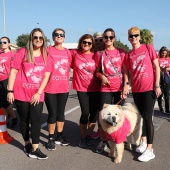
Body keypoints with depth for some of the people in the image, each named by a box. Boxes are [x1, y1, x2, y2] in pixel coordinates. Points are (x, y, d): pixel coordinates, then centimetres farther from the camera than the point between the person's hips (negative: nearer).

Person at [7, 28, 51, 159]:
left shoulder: (45, 56, 5)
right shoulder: (22, 52, -3)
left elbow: (46, 76, 1)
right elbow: (13, 71, -5)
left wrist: (39, 93, -8)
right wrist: (10, 90, -10)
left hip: (37, 95, 2)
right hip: (21, 93, -1)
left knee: (36, 119, -3)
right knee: (24, 119, 10)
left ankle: (35, 148, 5)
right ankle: (27, 144, 27)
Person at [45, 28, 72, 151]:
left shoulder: (67, 52, 9)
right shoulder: (48, 50, -4)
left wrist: (67, 81, 11)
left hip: (64, 87, 4)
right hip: (50, 88, -4)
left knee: (61, 112, 13)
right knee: (52, 113, 2)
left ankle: (60, 136, 28)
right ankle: (51, 139, 16)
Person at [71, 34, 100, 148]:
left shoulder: (95, 56, 1)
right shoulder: (75, 54, 0)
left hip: (95, 88, 2)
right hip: (82, 88, -1)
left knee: (94, 113, 5)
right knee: (85, 113, -5)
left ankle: (89, 135, 28)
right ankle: (83, 137, 18)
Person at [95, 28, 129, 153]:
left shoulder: (121, 52, 5)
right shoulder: (99, 54, 4)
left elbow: (125, 70, 3)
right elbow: (97, 72, 9)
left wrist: (126, 85, -8)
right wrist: (102, 76, -12)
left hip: (120, 88, 1)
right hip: (106, 89, 0)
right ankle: (103, 141, 11)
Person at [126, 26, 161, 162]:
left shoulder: (148, 48, -2)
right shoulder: (129, 55, 8)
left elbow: (156, 67, -4)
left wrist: (157, 85, -10)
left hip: (149, 88, -4)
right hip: (136, 89, 5)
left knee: (147, 117, -5)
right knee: (141, 116, 14)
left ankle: (150, 150, 2)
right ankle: (144, 142, 28)